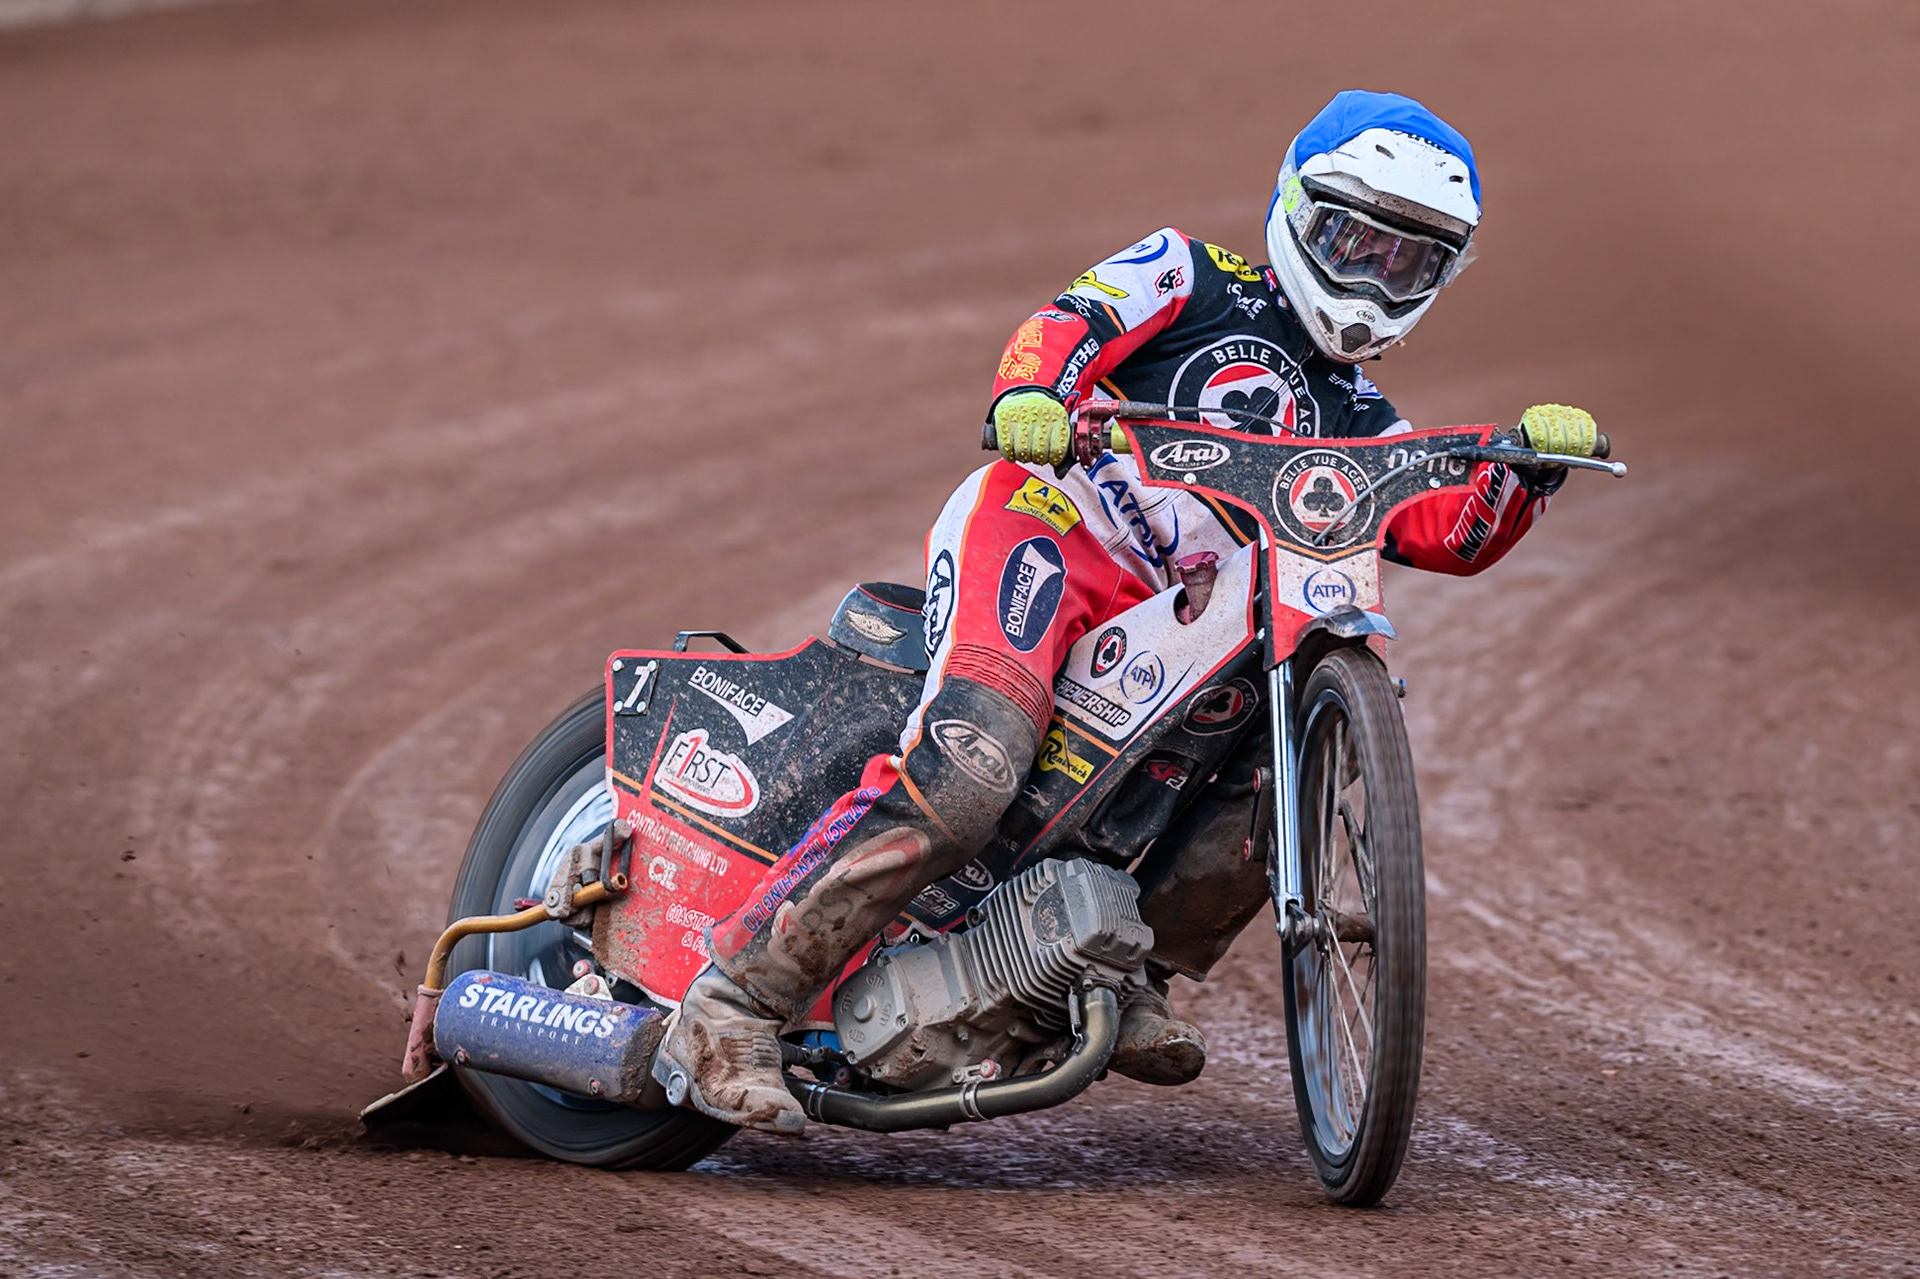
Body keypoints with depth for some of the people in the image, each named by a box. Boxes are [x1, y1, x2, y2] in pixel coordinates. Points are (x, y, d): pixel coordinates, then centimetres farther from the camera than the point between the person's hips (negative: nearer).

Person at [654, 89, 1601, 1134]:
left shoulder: (1356, 424, 24)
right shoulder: (1198, 278, 8)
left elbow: (1455, 530, 11)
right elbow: (1073, 322, -9)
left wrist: (1531, 463, -9)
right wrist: (1031, 391, -31)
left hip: (1158, 618, 8)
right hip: (1042, 526, -7)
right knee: (964, 776, -30)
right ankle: (732, 1008, -29)